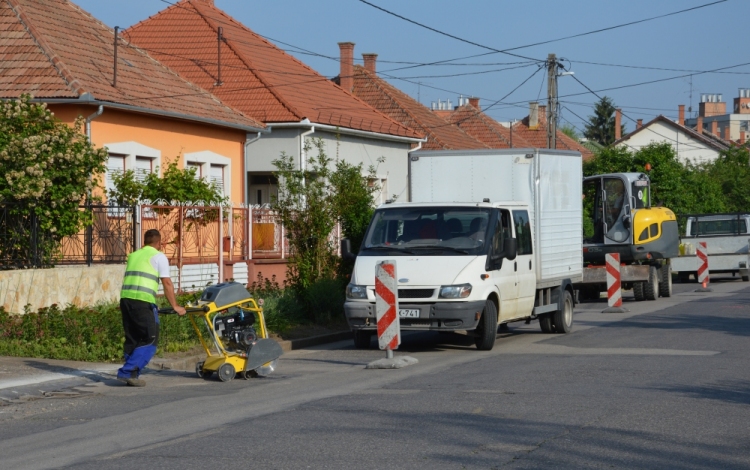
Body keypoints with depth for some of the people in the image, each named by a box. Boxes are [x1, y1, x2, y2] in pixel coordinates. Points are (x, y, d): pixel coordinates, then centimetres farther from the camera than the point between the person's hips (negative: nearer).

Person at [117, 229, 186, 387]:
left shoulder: (133, 255, 25)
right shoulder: (159, 256, 6)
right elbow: (167, 283, 0)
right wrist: (175, 306, 7)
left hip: (125, 298, 7)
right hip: (143, 302, -7)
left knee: (132, 340, 14)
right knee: (150, 340, -1)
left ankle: (132, 375, 12)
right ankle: (127, 371, -11)